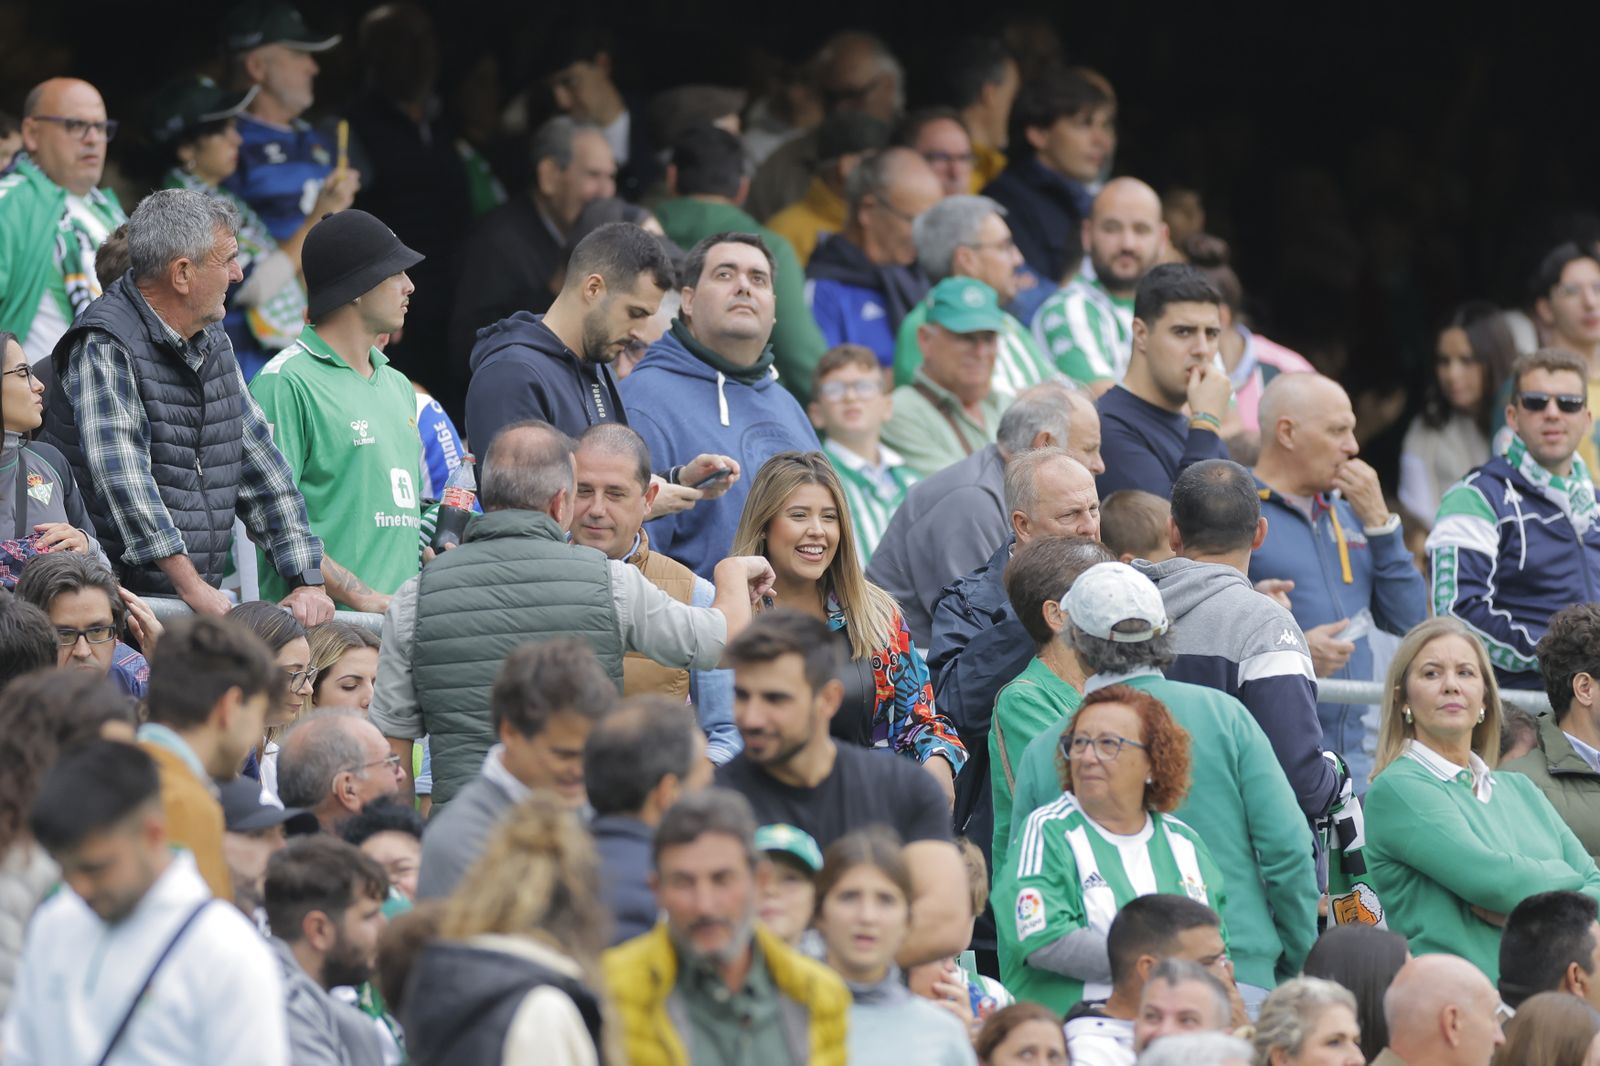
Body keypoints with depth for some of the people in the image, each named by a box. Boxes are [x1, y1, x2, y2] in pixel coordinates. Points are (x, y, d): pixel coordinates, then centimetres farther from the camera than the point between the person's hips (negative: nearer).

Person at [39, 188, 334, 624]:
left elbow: (262, 465, 22)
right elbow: (120, 473, -19)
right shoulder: (104, 347, -8)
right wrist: (190, 585, -26)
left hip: (204, 600, 7)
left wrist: (307, 583, 11)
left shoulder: (213, 343, 18)